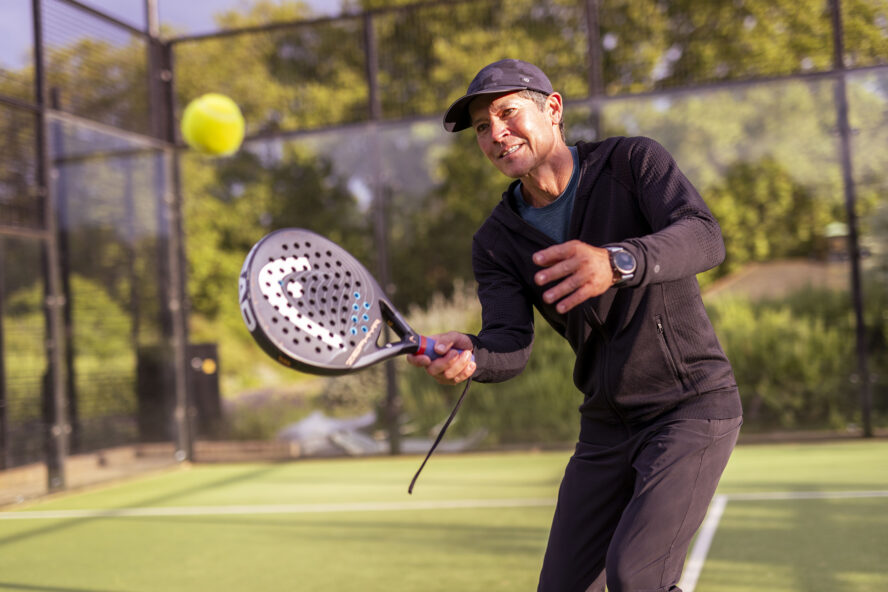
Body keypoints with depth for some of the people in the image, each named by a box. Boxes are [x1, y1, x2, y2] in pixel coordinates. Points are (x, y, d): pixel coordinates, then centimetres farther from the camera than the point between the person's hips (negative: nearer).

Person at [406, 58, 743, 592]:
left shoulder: (634, 162, -11)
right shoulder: (496, 242, -1)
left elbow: (705, 237, -29)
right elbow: (511, 345, -13)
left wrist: (617, 262, -49)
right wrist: (470, 355, -38)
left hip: (692, 405, -5)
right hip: (606, 425, 5)